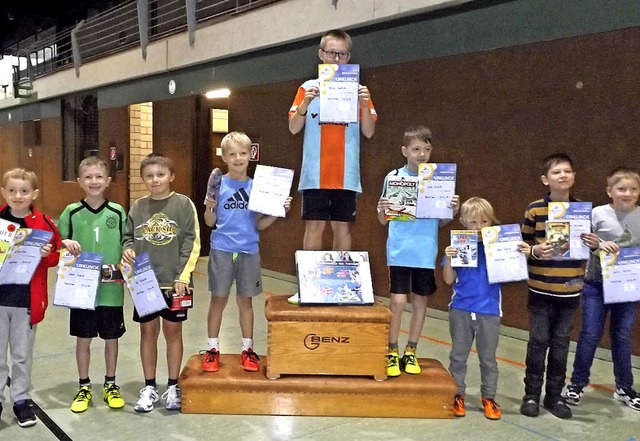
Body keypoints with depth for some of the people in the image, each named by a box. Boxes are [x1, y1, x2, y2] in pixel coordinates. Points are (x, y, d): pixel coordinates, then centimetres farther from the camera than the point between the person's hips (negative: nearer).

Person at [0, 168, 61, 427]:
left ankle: (21, 399, 27)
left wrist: (47, 255, -18)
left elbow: (56, 256, 2)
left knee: (22, 354, 13)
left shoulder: (43, 223, -4)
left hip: (27, 299, -1)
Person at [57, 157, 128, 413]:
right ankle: (84, 387, 28)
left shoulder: (117, 212, -1)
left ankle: (110, 385, 29)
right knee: (83, 339, 11)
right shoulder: (71, 212, -1)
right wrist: (66, 243, -16)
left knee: (111, 338, 11)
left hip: (111, 289, 0)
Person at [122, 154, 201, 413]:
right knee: (148, 331, 10)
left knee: (172, 330, 8)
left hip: (174, 281, -2)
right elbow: (128, 237, 13)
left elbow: (192, 243, -7)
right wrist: (128, 250, -10)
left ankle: (173, 386, 22)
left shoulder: (183, 204, -5)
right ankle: (149, 387, 23)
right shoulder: (138, 207, 4)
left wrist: (183, 276, -13)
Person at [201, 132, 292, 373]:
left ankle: (247, 350, 22)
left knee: (245, 300, 11)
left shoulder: (256, 186, 4)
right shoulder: (218, 184, -2)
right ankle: (212, 349, 18)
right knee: (218, 299, 6)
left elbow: (259, 224, 6)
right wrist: (209, 208, -21)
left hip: (249, 251, 2)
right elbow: (210, 222, -1)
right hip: (222, 250, -2)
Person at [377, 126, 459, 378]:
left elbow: (441, 221, 7)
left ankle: (410, 352, 27)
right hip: (399, 250, -2)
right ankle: (392, 352, 14)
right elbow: (383, 221, 1)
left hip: (426, 252, 2)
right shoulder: (394, 177, -1)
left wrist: (453, 211, -12)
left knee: (420, 300, 10)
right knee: (398, 300, -5)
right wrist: (382, 209, -20)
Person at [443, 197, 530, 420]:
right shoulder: (457, 245, -4)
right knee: (458, 355, 11)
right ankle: (457, 395, 25)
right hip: (461, 310, 0)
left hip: (489, 311, 0)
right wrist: (448, 259, -19)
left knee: (488, 357, 12)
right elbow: (449, 280, -3)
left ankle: (489, 398, 26)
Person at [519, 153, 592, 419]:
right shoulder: (535, 209, -6)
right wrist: (535, 251, -21)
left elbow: (588, 245, 12)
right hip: (541, 289, -2)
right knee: (538, 342, 5)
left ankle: (555, 395, 24)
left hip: (570, 290, 2)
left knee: (560, 343, 11)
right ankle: (531, 394, 19)